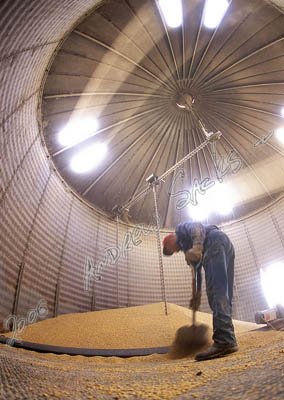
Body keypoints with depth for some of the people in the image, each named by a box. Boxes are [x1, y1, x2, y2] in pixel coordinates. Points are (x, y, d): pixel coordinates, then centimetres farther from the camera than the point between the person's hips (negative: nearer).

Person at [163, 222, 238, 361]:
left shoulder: (181, 227, 14)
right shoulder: (187, 248, 36)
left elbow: (197, 227, -9)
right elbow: (197, 270, 30)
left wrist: (197, 246, -28)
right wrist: (197, 294, 24)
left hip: (216, 242, -10)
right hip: (228, 248, 10)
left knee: (215, 291, -20)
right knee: (223, 295, 3)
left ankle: (224, 341, -30)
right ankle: (228, 342, -1)